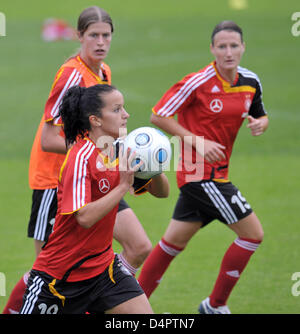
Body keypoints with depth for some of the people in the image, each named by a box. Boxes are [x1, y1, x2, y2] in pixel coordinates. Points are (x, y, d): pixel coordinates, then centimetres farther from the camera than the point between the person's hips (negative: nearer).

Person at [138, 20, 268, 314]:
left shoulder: (250, 82, 4)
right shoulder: (198, 82, -16)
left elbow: (260, 115, 21)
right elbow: (158, 116, -12)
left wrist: (260, 124, -4)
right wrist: (196, 141, -19)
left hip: (217, 173, 7)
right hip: (200, 172, -7)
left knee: (173, 243, 13)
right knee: (252, 233, -6)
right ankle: (215, 305, 6)